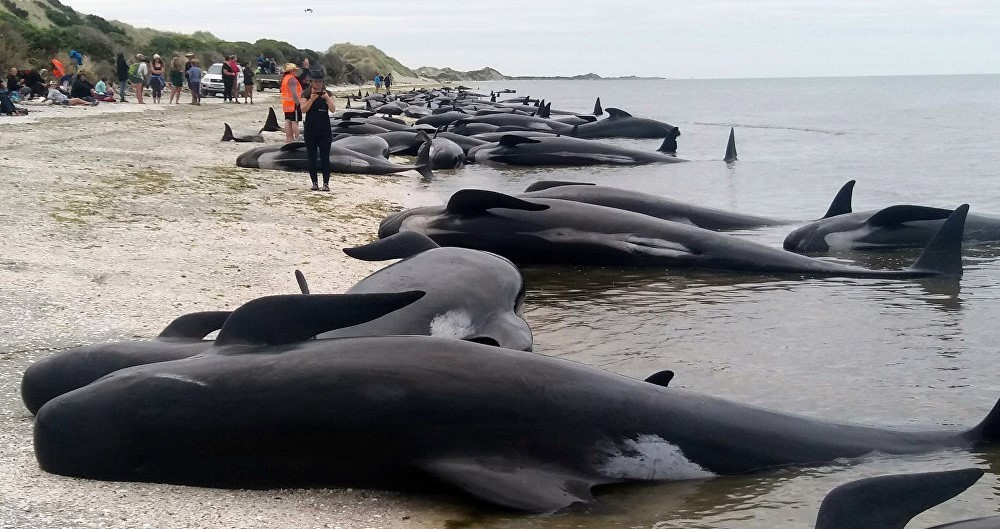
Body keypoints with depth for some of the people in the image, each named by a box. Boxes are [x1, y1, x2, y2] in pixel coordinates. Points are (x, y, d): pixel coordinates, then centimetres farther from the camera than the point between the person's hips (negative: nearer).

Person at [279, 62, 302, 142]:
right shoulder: (292, 79, -16)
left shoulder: (284, 78, 15)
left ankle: (288, 137, 13)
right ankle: (297, 138, -8)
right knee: (295, 122, -8)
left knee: (288, 121, 10)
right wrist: (298, 103, -22)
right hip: (293, 103, -10)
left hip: (286, 103, 10)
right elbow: (294, 92, -23)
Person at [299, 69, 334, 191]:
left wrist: (327, 98, -23)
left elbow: (333, 109, -8)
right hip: (310, 130, 1)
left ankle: (326, 183, 2)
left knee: (325, 158, -2)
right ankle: (314, 183, 11)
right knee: (312, 158, 3)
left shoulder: (328, 94, 3)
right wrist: (312, 99, -20)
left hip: (325, 130, 0)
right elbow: (303, 110, -8)